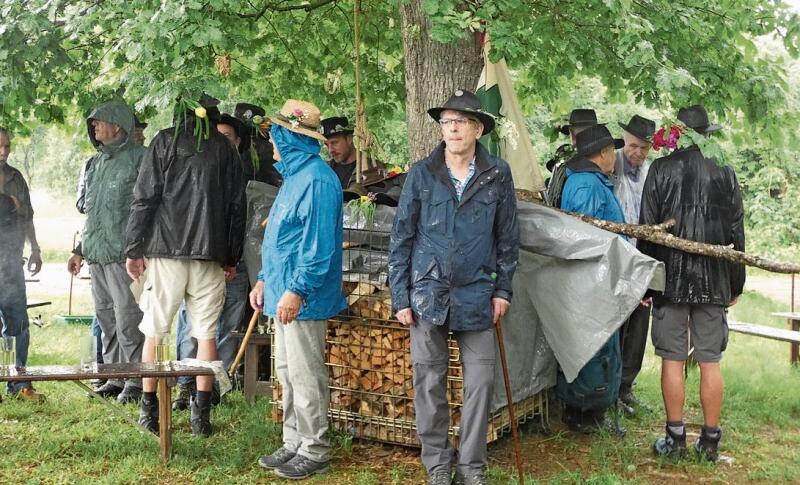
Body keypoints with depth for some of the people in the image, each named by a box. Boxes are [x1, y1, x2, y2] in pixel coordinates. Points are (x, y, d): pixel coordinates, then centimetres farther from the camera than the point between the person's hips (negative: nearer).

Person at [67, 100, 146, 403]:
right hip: (96, 255, 8)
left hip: (123, 254, -8)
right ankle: (115, 377, 21)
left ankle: (136, 382, 2)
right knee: (106, 318, 11)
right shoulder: (94, 163, 20)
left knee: (128, 319, -7)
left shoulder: (139, 158, -5)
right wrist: (80, 250, 23)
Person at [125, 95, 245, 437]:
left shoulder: (166, 141, 2)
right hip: (210, 255, 2)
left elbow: (144, 198, -3)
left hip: (166, 250, -2)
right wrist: (232, 257, 15)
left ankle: (149, 409, 11)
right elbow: (236, 207, 10)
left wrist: (134, 249, 2)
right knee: (206, 333, 5)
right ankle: (202, 414, 7)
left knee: (154, 332, 7)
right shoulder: (225, 148, 9)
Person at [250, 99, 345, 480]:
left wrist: (297, 291, -24)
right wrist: (265, 279, 20)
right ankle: (294, 443, 26)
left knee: (305, 375, -2)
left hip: (302, 297, -10)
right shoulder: (295, 175, 16)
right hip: (283, 292, 10)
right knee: (287, 372, 16)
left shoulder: (316, 178, -17)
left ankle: (314, 452, 10)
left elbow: (318, 244, -23)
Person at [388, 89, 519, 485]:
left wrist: (503, 289, 4)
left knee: (480, 382, 4)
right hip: (428, 292, 0)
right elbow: (401, 238, 2)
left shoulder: (498, 175, 1)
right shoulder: (421, 174, -1)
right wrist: (400, 297, -1)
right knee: (429, 382, 7)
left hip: (477, 296, 0)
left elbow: (508, 237, 8)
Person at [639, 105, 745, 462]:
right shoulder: (725, 172, 4)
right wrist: (735, 285, 14)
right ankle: (710, 441, 14)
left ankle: (675, 439, 9)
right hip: (714, 282, 3)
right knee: (710, 362, 7)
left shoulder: (661, 169, -4)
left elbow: (647, 229, -5)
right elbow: (737, 233, 7)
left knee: (672, 360, 4)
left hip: (671, 280, -2)